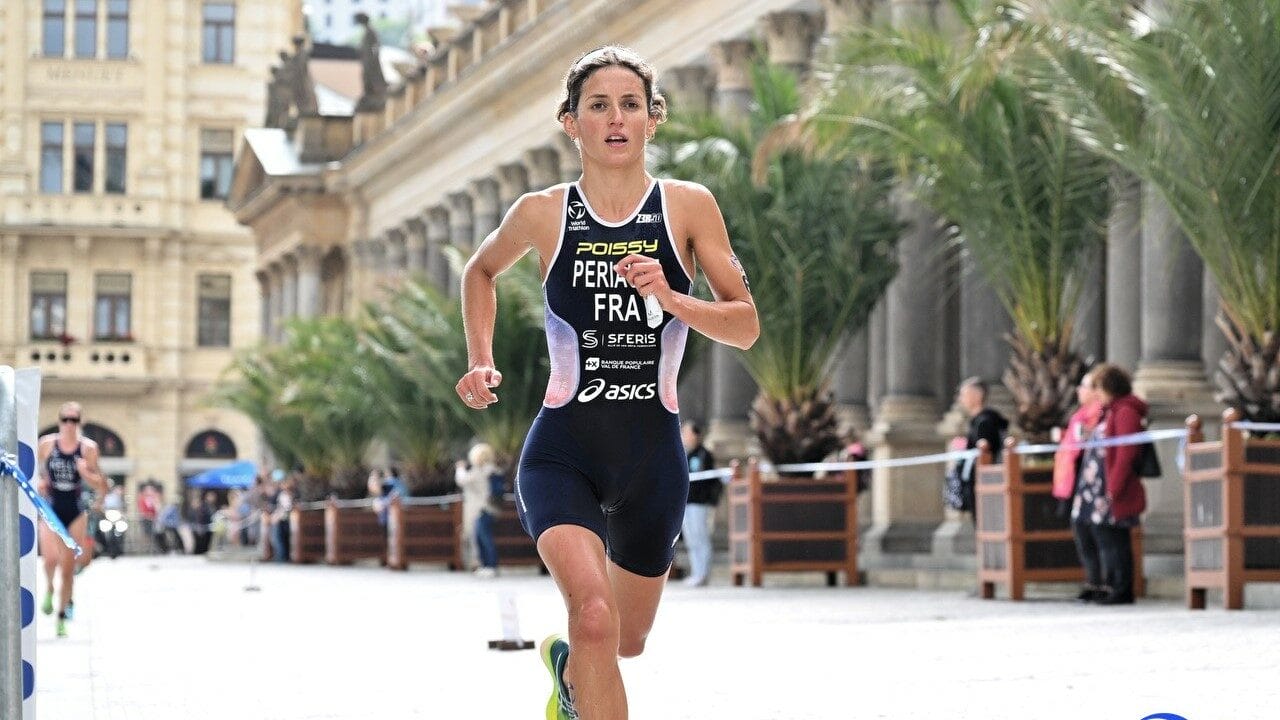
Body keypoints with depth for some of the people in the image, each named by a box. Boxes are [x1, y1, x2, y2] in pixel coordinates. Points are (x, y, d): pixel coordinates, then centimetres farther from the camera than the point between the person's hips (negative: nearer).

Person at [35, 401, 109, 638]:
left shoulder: (88, 448, -2)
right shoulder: (46, 444, -1)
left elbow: (101, 486, 2)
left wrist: (86, 473, -16)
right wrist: (39, 483, -7)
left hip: (75, 514, 1)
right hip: (50, 511, -1)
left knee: (68, 569, 5)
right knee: (51, 558, -24)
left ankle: (62, 617, 19)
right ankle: (49, 588, 8)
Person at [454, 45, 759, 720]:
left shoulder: (690, 207, -2)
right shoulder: (542, 214, -1)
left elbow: (745, 326, -3)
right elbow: (480, 271, 20)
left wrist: (671, 299, -20)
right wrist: (481, 361, 7)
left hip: (653, 455, 2)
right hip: (563, 450, -2)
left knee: (626, 641, 19)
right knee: (595, 617, -27)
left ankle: (565, 665, 54)